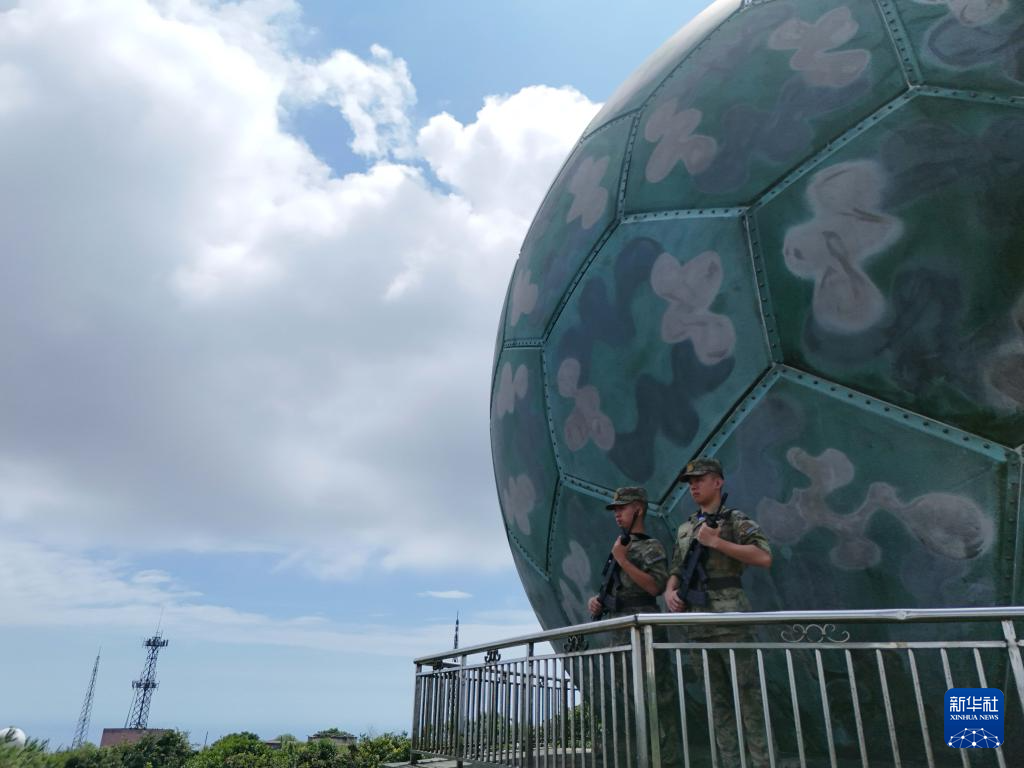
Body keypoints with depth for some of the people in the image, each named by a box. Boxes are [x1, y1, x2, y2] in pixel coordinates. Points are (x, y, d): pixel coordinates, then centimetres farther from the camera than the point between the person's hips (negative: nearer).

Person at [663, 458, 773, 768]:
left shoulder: (735, 520, 0)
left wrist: (716, 542, -16)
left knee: (748, 694, -4)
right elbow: (675, 570, 21)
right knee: (718, 699, 9)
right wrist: (670, 591, -1)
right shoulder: (684, 529, 19)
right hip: (698, 623, 6)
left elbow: (764, 557, -14)